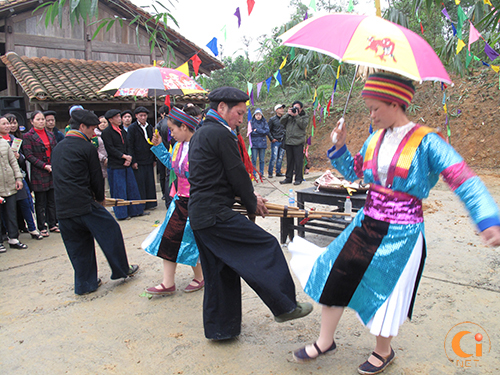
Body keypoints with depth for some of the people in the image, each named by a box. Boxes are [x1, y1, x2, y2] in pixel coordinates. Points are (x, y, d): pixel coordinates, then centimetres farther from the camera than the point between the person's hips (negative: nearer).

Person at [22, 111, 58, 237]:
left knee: (52, 200, 11)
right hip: (38, 174, -5)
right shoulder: (28, 137, -4)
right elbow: (29, 155, -11)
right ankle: (42, 227, 12)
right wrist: (44, 166, -18)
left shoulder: (50, 135, 12)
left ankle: (52, 224, 22)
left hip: (53, 172, 5)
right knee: (40, 203, 3)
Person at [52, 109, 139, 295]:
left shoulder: (57, 148, 15)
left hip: (63, 208, 7)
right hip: (84, 204, -7)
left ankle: (84, 284, 22)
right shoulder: (87, 147, -7)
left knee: (78, 246, 15)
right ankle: (121, 270, 22)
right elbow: (96, 177, -3)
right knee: (110, 231, 11)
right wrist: (100, 198, 15)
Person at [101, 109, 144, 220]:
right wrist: (124, 156, -14)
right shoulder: (106, 132, -6)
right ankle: (121, 213, 8)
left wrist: (128, 159, -1)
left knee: (131, 188, 10)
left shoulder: (123, 131, 16)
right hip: (115, 166, -7)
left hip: (126, 165, 7)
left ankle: (134, 210, 20)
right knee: (118, 189, -1)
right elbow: (110, 149, -12)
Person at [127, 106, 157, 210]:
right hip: (138, 162, -5)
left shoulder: (150, 127, 12)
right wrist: (133, 161, -11)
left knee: (150, 182, 6)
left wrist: (154, 159, 11)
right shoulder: (132, 128, -3)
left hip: (149, 161, 5)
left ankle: (150, 203, 15)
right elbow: (130, 146, -6)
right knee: (139, 182, -2)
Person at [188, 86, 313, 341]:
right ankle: (284, 307, 7)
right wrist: (252, 203, 9)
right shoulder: (220, 133, -12)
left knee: (219, 272, 17)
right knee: (266, 246, -1)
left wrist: (250, 197, 19)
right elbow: (237, 174, -9)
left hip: (198, 214, 10)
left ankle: (219, 328, 28)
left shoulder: (199, 135, 19)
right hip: (216, 215, -10)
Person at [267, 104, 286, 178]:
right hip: (275, 142, -5)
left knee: (280, 158, 8)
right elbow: (268, 130, 0)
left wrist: (285, 138, 10)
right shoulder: (272, 119, -2)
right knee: (274, 158, -9)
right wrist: (272, 139, -9)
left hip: (282, 141, 5)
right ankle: (270, 172, 2)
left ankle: (278, 172, 18)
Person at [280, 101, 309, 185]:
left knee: (298, 161, -2)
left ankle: (298, 178, 6)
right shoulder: (289, 115, 15)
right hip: (288, 141, 4)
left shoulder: (305, 116, 5)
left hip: (298, 142, -4)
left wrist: (297, 116, -10)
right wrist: (288, 114, -5)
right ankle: (288, 178, 17)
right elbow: (281, 122, 5)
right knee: (289, 161, 10)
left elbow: (303, 125, -11)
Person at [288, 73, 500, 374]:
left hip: (401, 235, -6)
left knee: (385, 291, 8)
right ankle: (325, 342, 24)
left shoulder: (426, 141, -14)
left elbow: (465, 181, -19)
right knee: (336, 276, 4)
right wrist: (340, 147, 3)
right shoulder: (375, 139, 5)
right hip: (366, 225, 6)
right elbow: (353, 172, 19)